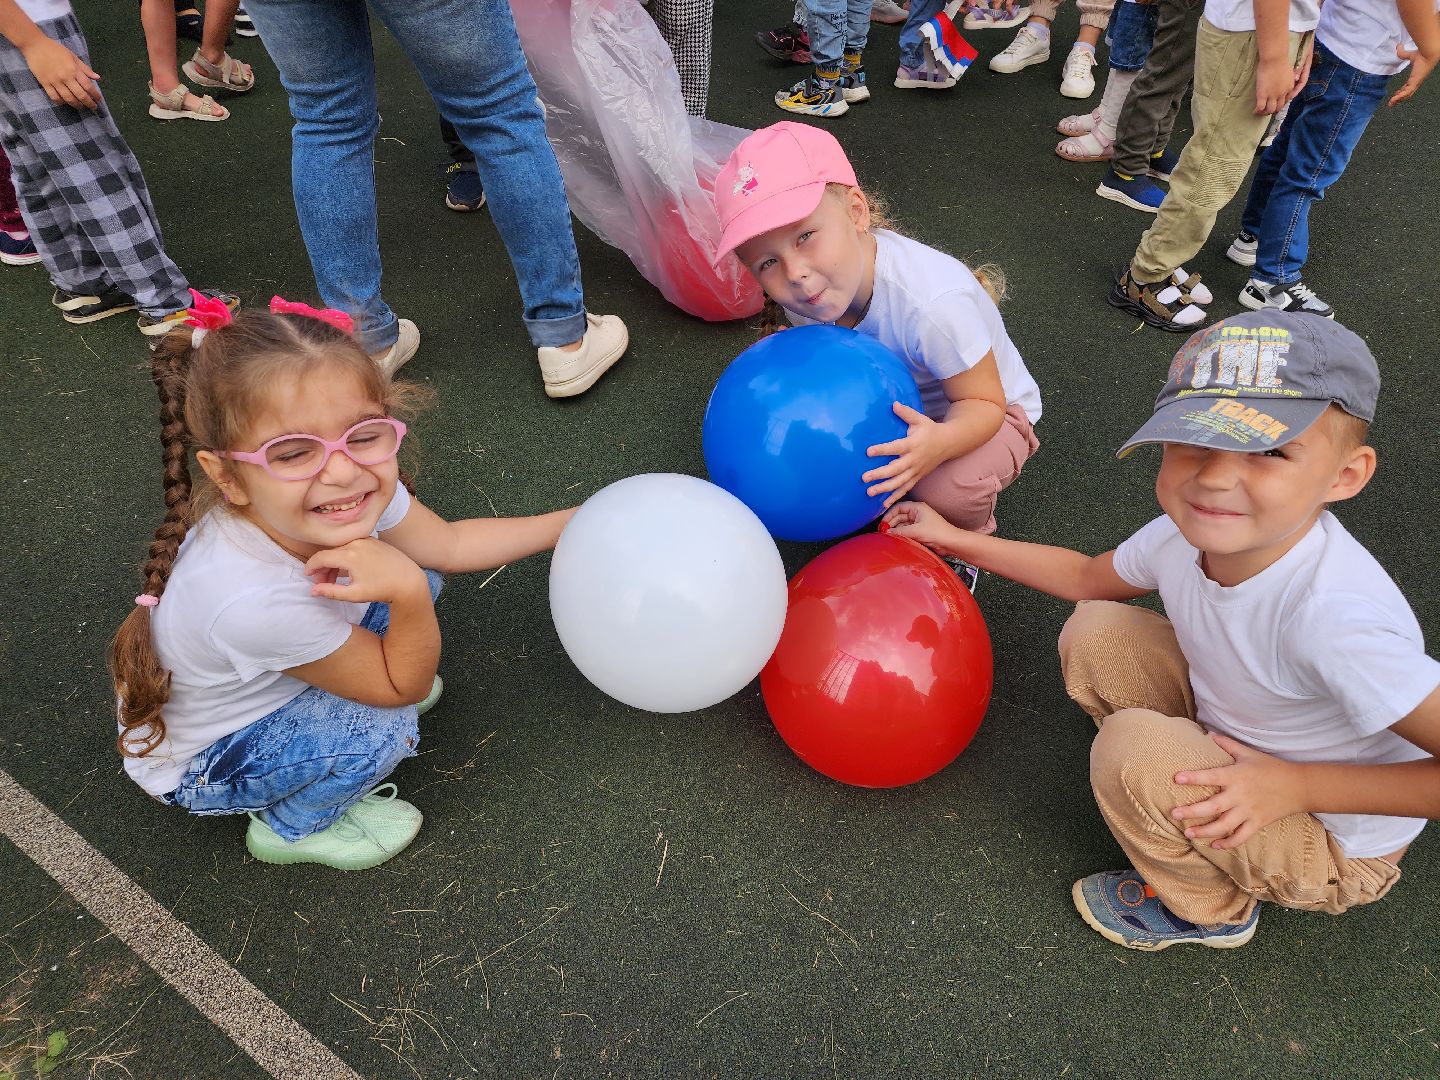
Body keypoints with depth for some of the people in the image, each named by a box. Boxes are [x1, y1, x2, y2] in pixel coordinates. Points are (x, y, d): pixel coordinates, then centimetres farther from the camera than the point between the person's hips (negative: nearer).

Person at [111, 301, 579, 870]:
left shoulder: (352, 491, -27)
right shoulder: (254, 601, -44)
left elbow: (449, 543, -6)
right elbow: (406, 687, -28)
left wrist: (571, 522, -6)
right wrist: (408, 594, -46)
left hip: (260, 686, 6)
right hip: (193, 766, -6)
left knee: (414, 571, -5)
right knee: (381, 731, -28)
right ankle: (290, 828, 4)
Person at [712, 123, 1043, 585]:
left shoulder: (932, 303, -41)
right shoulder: (805, 293, -23)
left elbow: (984, 403, -30)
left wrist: (941, 442, -54)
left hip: (977, 407, -5)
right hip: (890, 396, 5)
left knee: (947, 490, -35)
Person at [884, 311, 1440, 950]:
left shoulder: (1333, 619, -40)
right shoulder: (1189, 534, -18)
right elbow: (1087, 576, 4)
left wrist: (1295, 785, -30)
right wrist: (955, 539, 2)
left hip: (1334, 847, -5)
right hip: (1237, 735, 6)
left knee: (1135, 750, -28)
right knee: (1096, 633, -10)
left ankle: (1208, 910, 3)